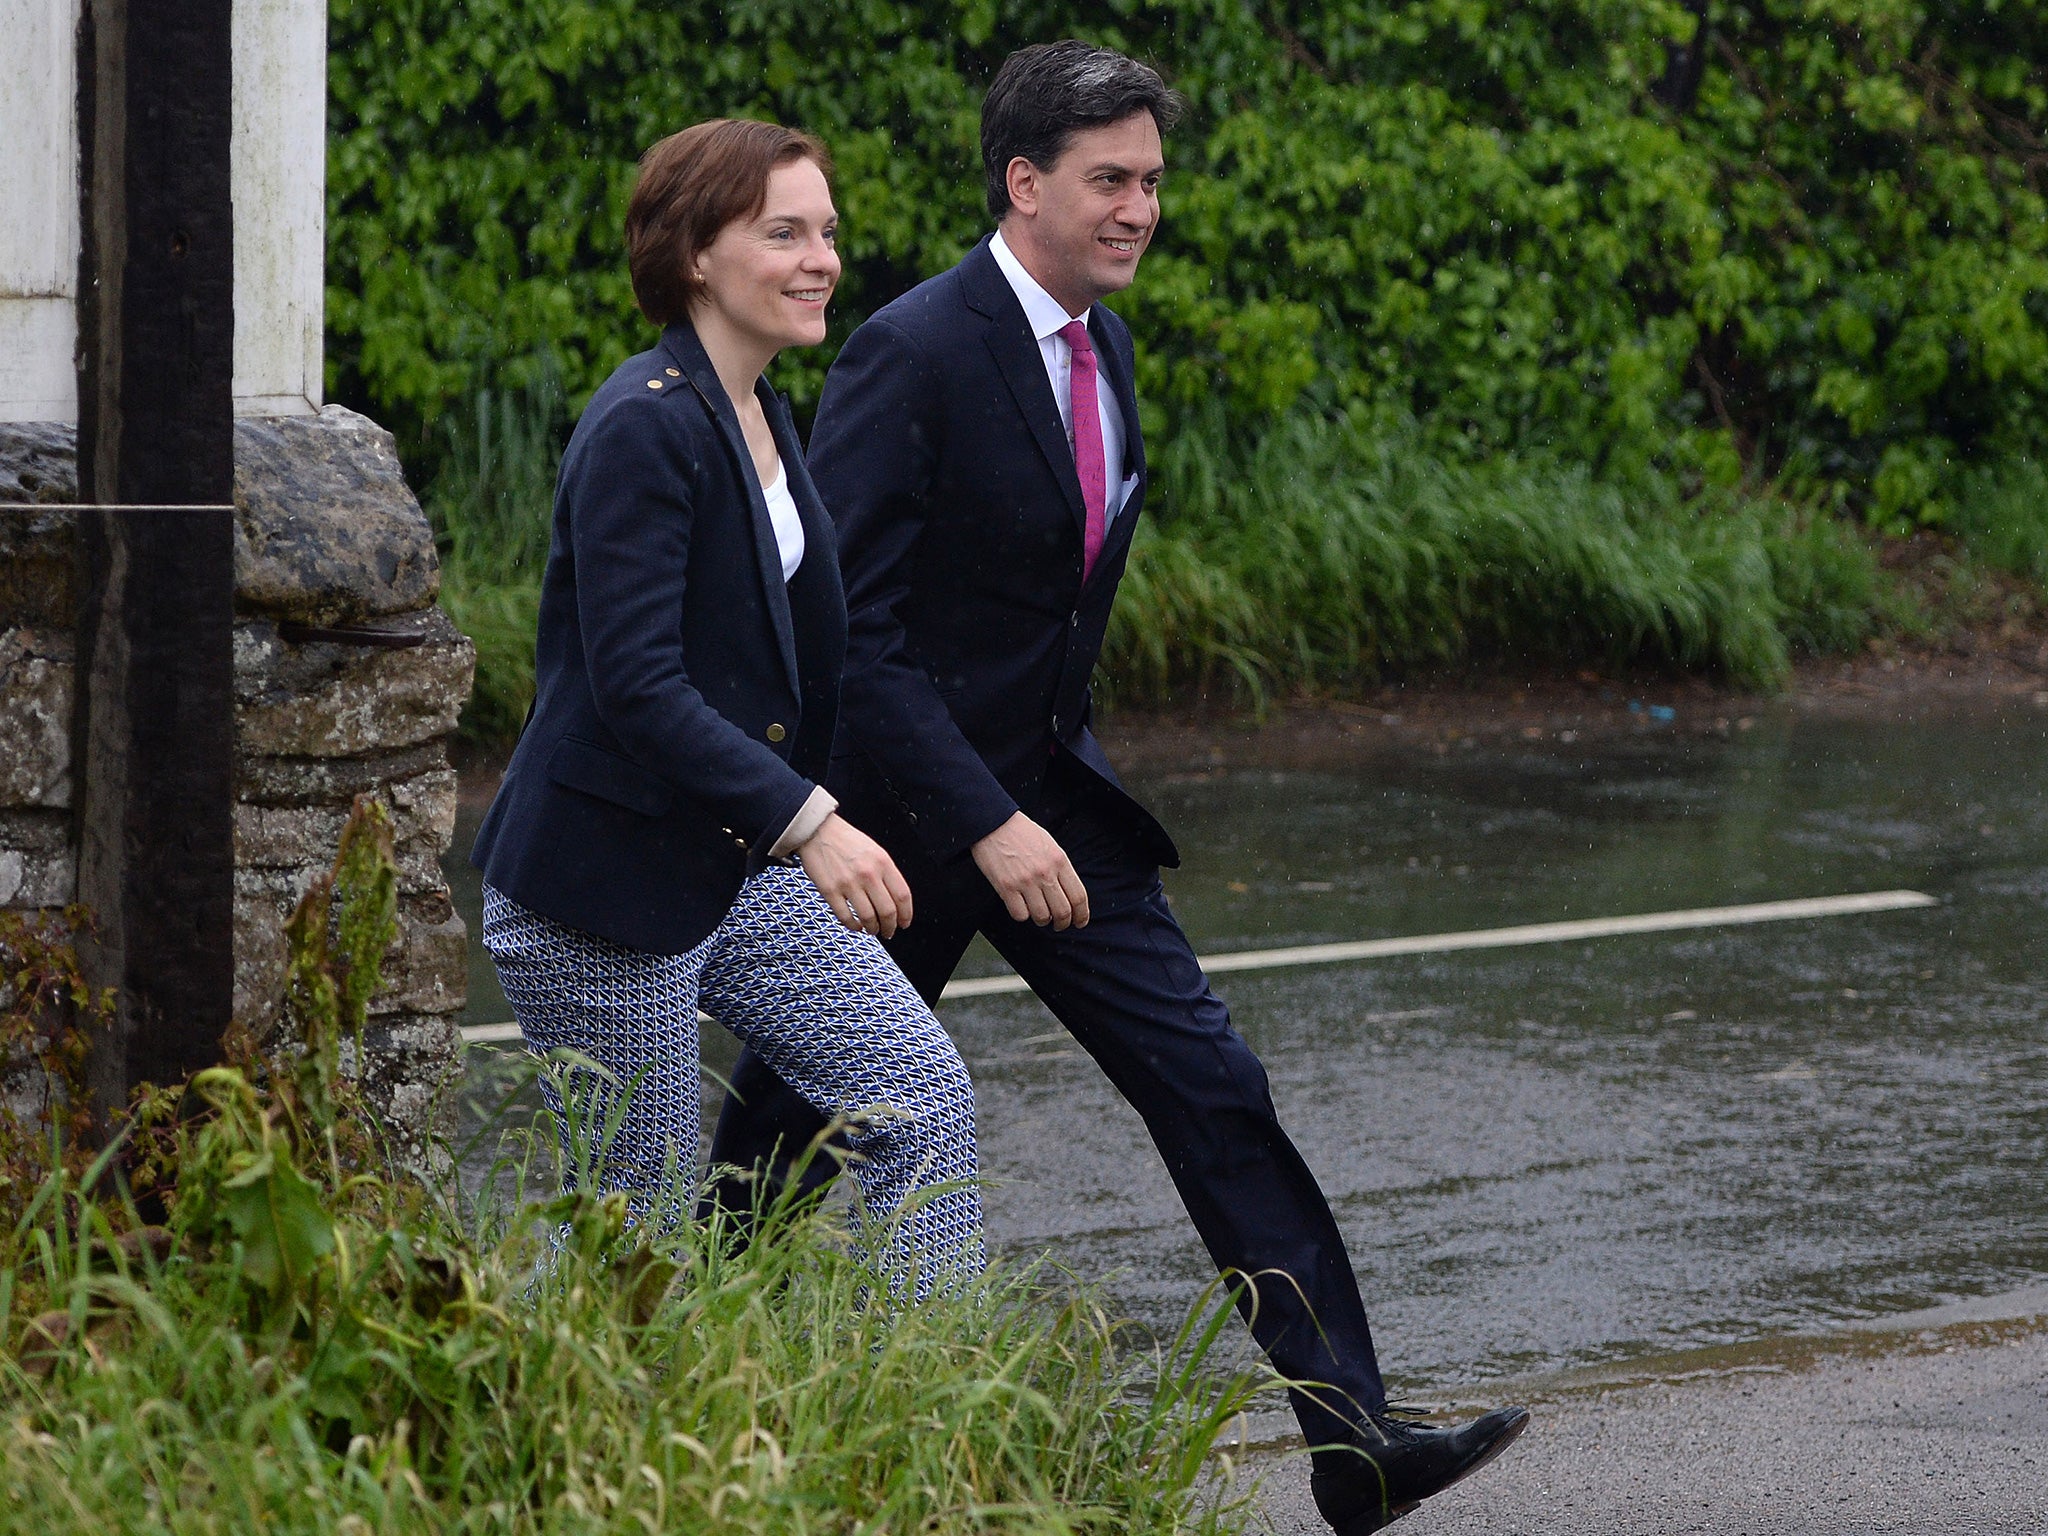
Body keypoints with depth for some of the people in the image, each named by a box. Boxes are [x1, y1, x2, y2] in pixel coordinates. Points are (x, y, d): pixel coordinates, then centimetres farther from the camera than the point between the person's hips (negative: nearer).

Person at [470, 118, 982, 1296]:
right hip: (606, 885, -9)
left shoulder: (765, 418, 9)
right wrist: (808, 821, -33)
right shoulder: (645, 427, -19)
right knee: (638, 1225, 0)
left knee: (926, 1102, -1)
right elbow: (635, 685, -27)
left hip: (743, 866, 9)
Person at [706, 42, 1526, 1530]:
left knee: (1210, 1083, -3)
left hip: (1045, 793, 7)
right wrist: (988, 823, -27)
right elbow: (851, 628, -23)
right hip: (905, 807, -7)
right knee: (791, 1126, 7)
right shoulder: (912, 357, -20)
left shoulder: (1104, 343, 6)